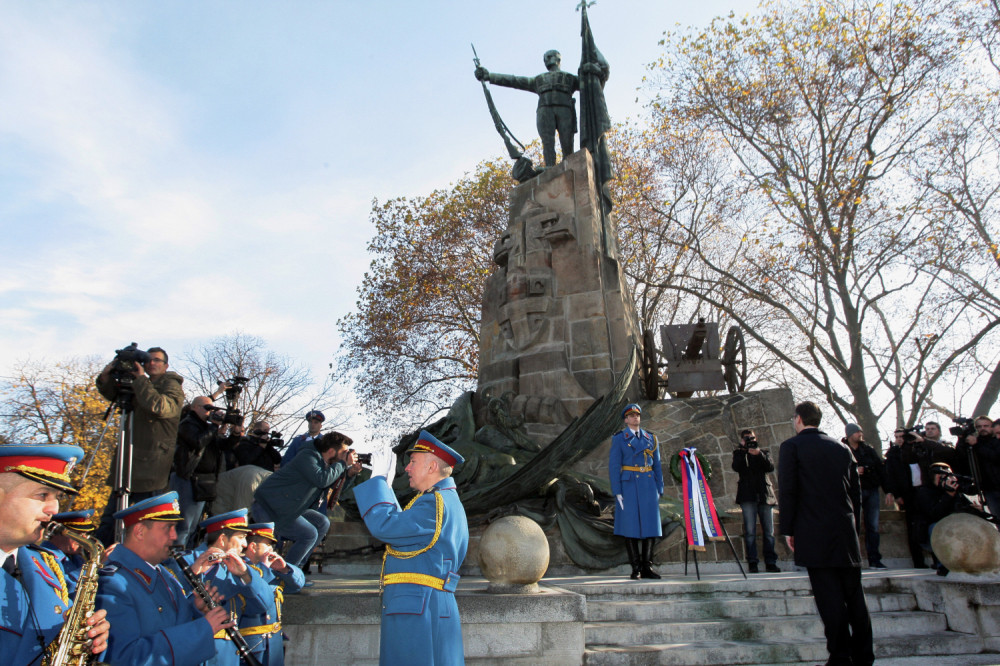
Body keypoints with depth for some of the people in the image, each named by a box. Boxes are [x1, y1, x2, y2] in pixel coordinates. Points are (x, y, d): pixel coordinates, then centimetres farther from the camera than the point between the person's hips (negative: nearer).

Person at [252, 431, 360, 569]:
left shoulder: (322, 461, 7)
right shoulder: (307, 457, -21)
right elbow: (322, 479, -37)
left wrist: (350, 472, -8)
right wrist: (343, 463, -25)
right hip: (267, 510, -10)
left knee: (323, 524, 5)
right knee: (309, 535, -14)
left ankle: (296, 568, 10)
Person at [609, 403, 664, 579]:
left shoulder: (650, 439, 13)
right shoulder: (619, 438, 1)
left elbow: (657, 466, 14)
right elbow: (614, 466, -4)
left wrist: (659, 490, 7)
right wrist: (617, 492, -11)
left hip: (648, 486, 4)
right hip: (629, 485, -4)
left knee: (650, 525, 2)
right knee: (631, 526, -2)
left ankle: (647, 567, 10)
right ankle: (636, 568, 6)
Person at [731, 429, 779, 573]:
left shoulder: (763, 452, 16)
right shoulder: (739, 453, 12)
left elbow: (770, 467, -2)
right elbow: (736, 467, -7)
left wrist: (759, 454, -15)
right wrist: (743, 450, -14)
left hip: (765, 495, 2)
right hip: (748, 496, -2)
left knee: (769, 531, 2)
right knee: (750, 531, -5)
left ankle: (770, 562, 8)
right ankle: (752, 562, -1)